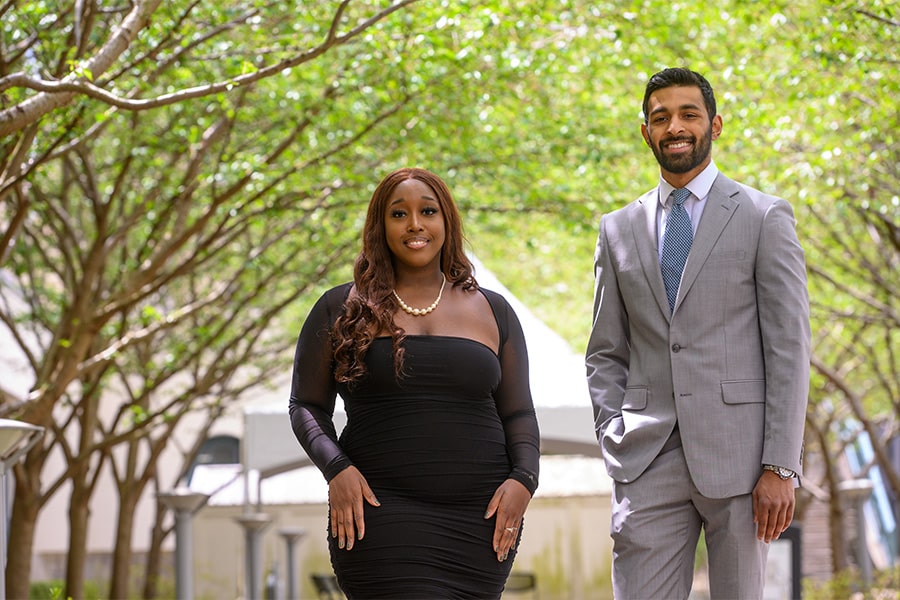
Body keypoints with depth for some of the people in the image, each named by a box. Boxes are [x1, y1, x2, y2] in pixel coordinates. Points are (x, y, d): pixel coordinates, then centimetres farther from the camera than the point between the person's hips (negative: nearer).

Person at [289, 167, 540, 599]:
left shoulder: (492, 311, 14)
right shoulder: (341, 310, 8)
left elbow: (518, 414, 14)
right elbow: (307, 406, 8)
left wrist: (523, 478, -3)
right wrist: (336, 468, -9)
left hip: (480, 520, 3)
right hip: (380, 512, -3)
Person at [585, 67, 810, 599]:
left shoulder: (765, 218, 3)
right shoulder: (619, 229, 15)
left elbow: (789, 350, -2)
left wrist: (780, 468, -9)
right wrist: (616, 444, 3)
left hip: (737, 455, -2)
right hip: (649, 462, 3)